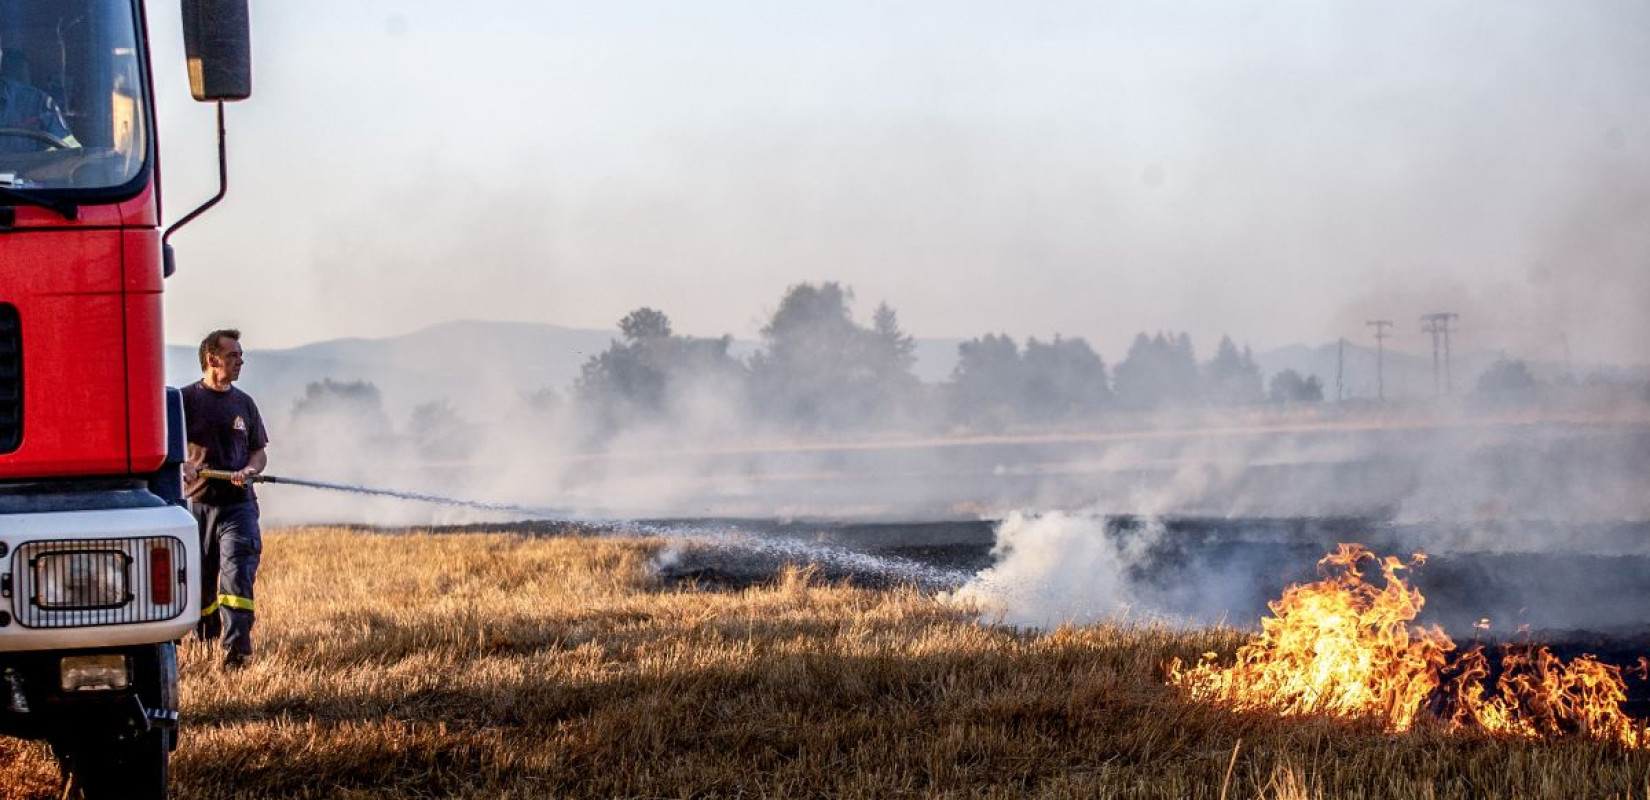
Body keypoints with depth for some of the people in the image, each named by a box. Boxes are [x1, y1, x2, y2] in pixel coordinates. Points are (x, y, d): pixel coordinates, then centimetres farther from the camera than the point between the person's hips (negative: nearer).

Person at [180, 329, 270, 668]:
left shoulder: (243, 403, 12)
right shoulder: (186, 399, 1)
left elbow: (259, 451, 17)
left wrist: (248, 471, -5)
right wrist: (182, 465, -21)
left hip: (237, 503, 1)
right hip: (196, 502, -1)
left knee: (237, 573, -14)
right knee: (198, 580, 8)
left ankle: (236, 646, -20)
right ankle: (208, 637, 29)